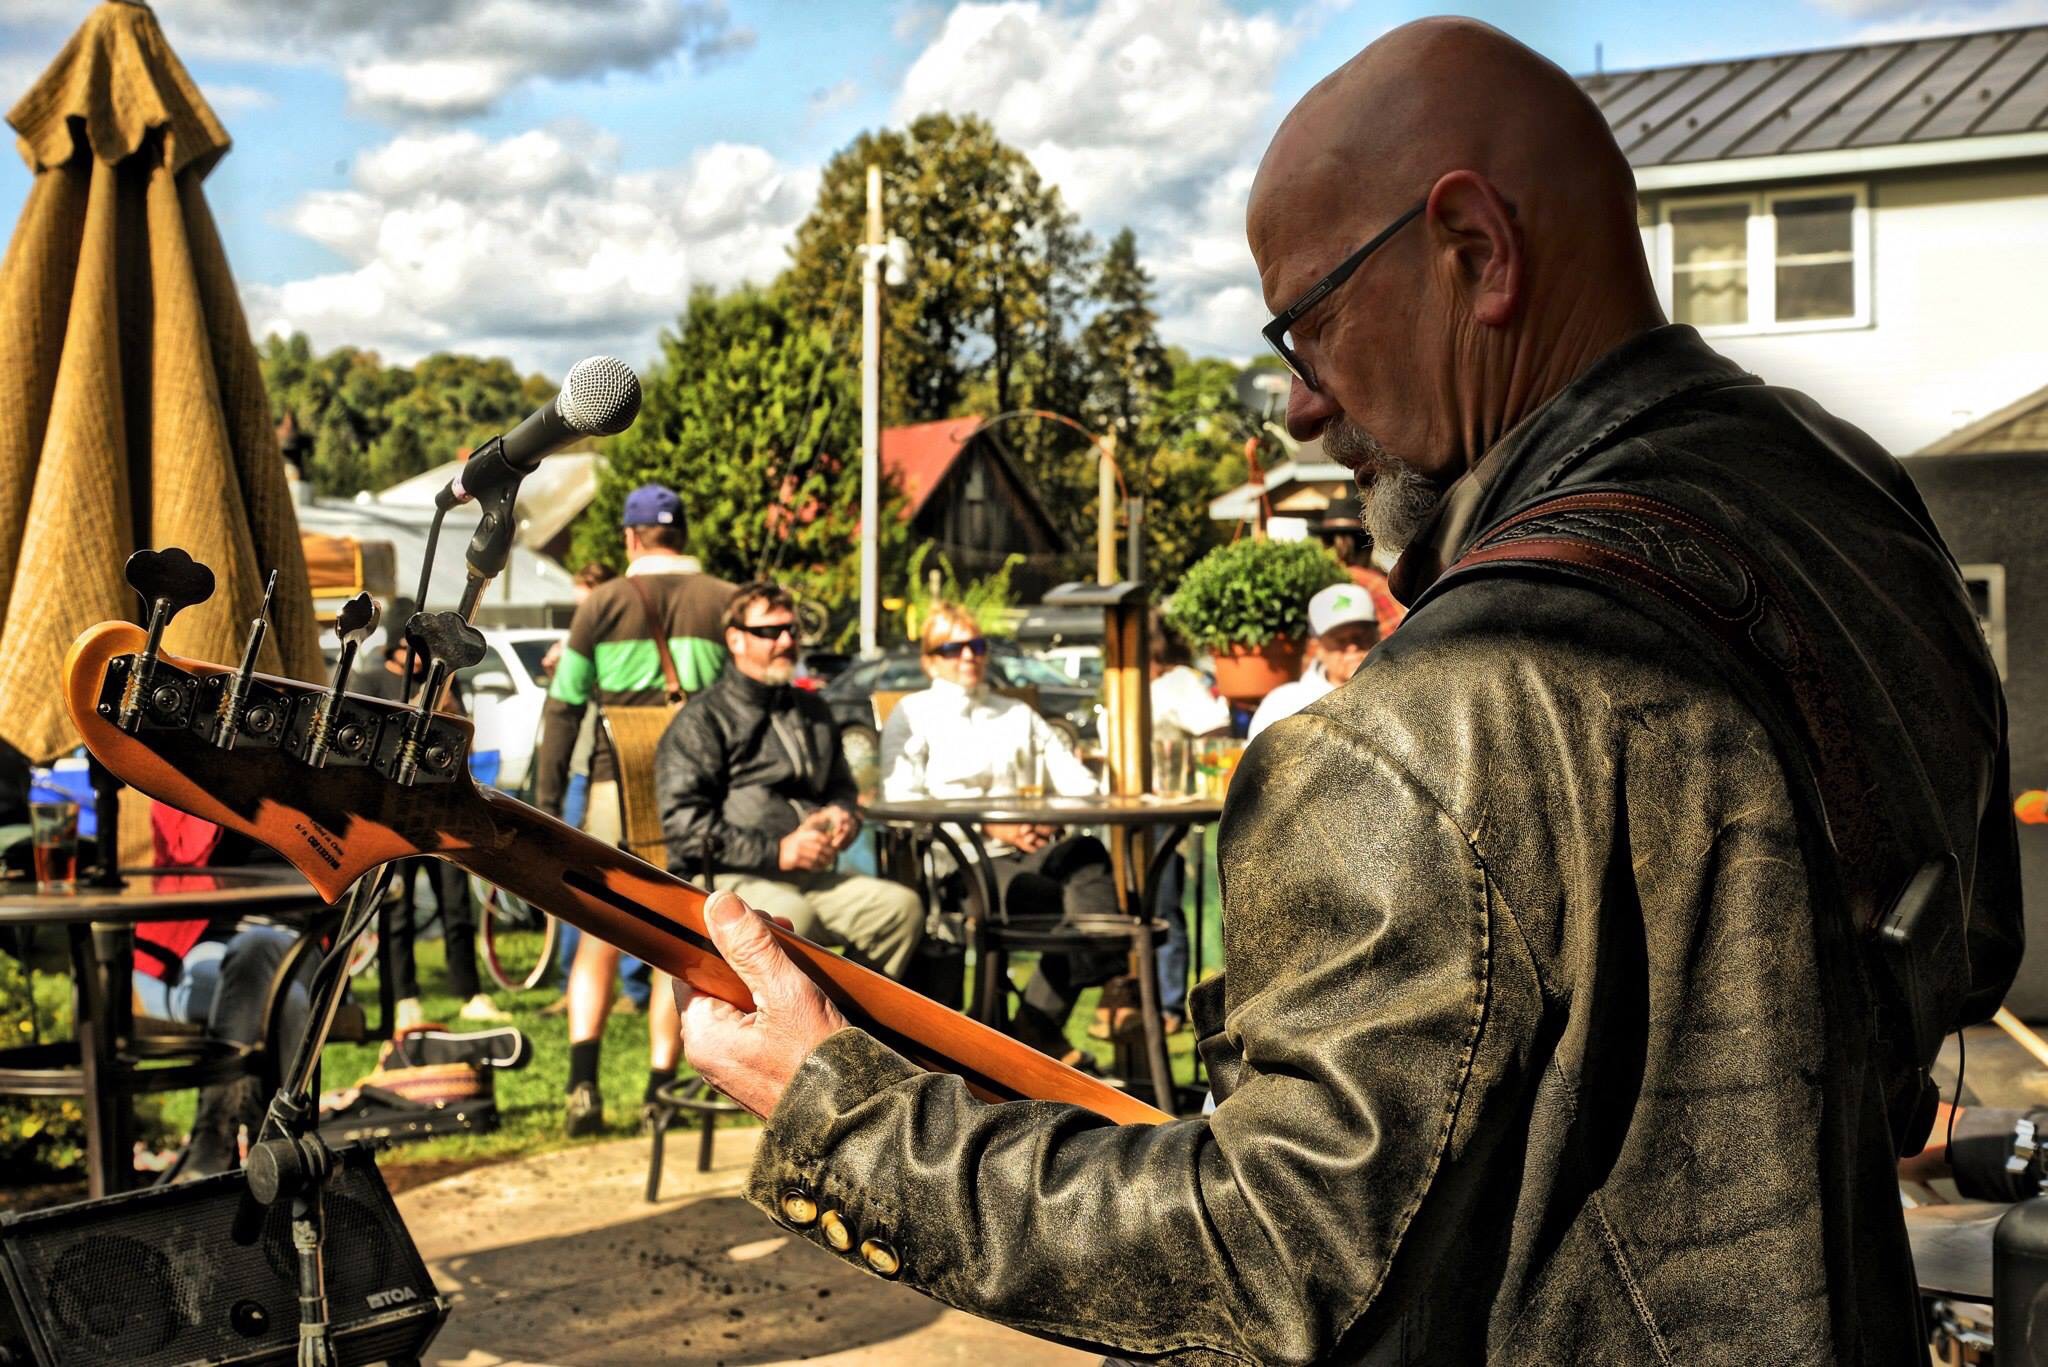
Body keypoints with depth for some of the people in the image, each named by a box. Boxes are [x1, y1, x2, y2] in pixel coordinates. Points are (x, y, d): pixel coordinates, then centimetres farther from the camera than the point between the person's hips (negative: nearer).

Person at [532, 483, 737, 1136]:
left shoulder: (602, 603, 3)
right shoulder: (725, 602, 3)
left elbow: (563, 708, 3)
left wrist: (546, 804, 7)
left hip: (618, 784, 0)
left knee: (599, 939, 9)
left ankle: (583, 1082, -7)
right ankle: (659, 1092, 7)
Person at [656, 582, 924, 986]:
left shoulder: (811, 710, 25)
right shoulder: (702, 720, 3)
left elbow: (841, 786, 38)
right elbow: (684, 822, -8)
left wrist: (842, 816, 12)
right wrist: (776, 853, -15)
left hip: (811, 876, 6)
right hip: (724, 878, -6)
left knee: (902, 906, -19)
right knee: (789, 915, -38)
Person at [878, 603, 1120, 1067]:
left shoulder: (1018, 715, 28)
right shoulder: (912, 715, 15)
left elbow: (1077, 781, 15)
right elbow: (901, 800, -2)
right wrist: (990, 826, -11)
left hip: (1035, 851, 4)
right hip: (962, 859, -4)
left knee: (1088, 856, -32)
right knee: (1086, 906, -31)